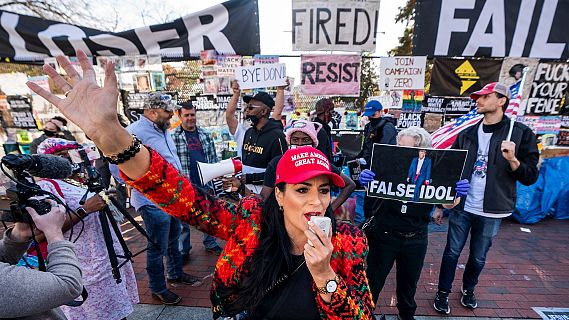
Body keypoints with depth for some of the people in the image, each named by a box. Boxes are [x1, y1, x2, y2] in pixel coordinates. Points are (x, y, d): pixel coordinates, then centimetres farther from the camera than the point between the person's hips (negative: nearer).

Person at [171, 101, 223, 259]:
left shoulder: (205, 135, 8)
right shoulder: (173, 137, -4)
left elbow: (213, 158, 11)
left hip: (206, 184, 4)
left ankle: (210, 243, 34)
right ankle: (183, 250, 27)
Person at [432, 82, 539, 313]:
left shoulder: (521, 134, -4)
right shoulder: (467, 134, 3)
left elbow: (530, 177, -6)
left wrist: (512, 160, -25)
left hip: (491, 212, -1)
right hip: (462, 207, 1)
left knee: (479, 257, 17)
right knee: (452, 252, 9)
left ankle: (468, 289, 42)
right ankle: (443, 292, 27)